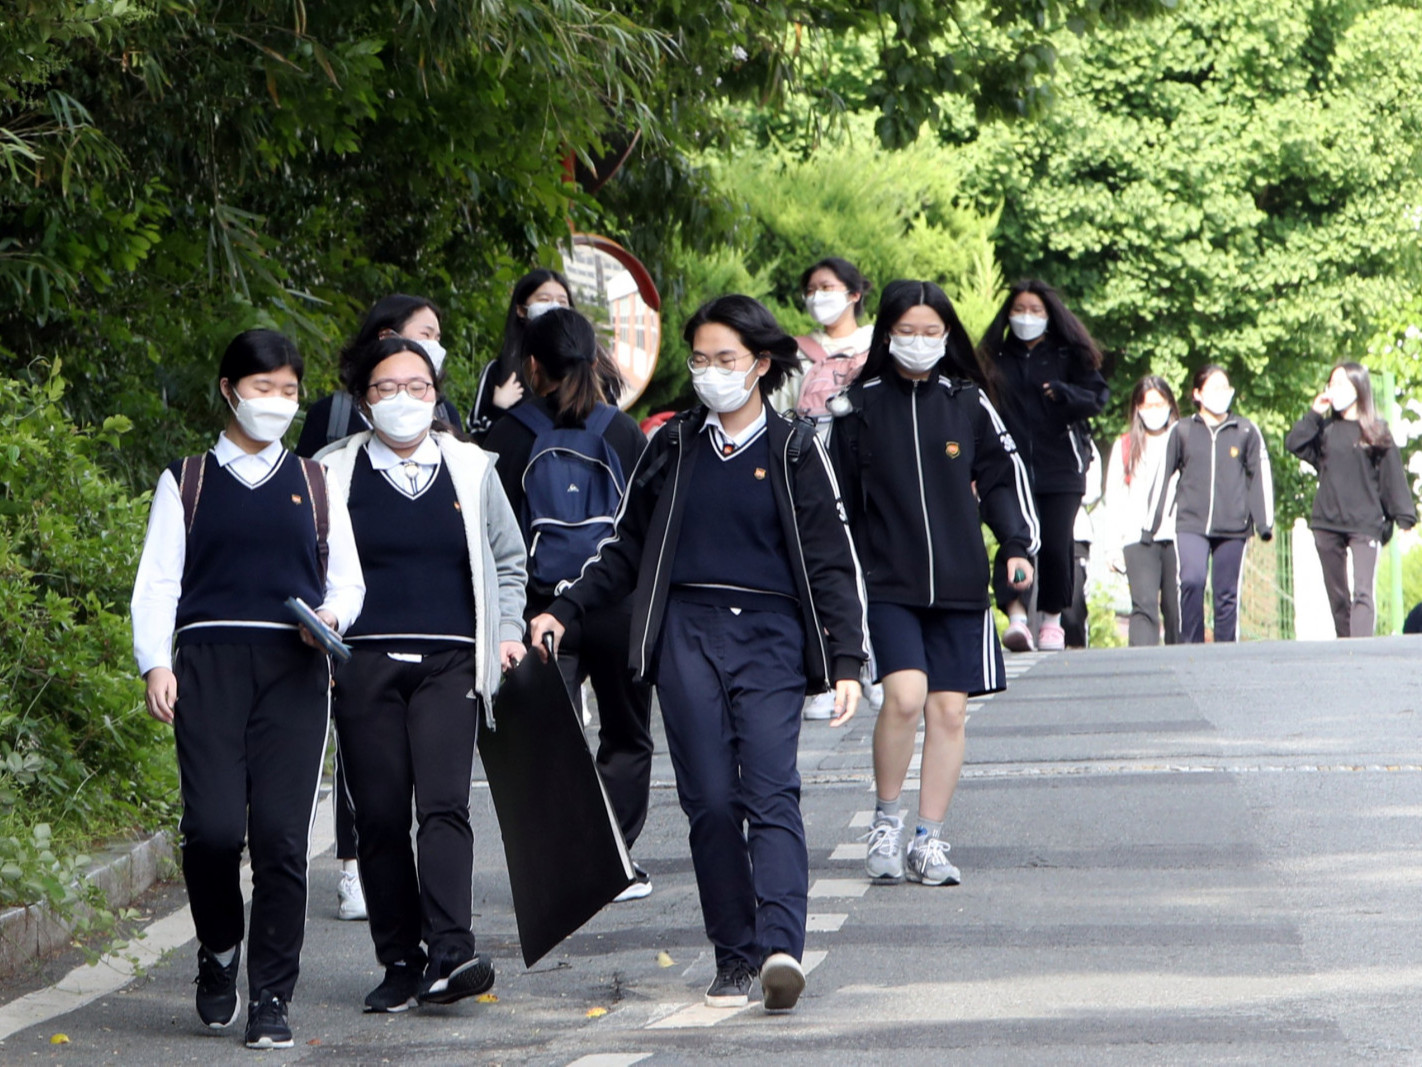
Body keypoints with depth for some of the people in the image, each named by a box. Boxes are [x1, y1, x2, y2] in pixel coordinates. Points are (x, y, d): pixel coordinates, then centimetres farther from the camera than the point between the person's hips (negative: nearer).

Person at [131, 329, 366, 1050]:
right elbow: (157, 579, 7)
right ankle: (218, 956, 15)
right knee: (212, 827, -14)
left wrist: (333, 615, -4)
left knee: (281, 832, -9)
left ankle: (271, 997, 0)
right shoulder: (187, 482, 13)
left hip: (294, 669, 1)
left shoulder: (314, 484, 18)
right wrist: (154, 663, -6)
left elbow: (346, 580, 19)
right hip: (209, 664, -1)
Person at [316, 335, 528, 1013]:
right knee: (380, 817, -1)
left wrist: (508, 632, 12)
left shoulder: (470, 468, 13)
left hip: (449, 664, 0)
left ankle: (449, 956, -23)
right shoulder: (333, 473, 8)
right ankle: (400, 963, 6)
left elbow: (507, 561, 24)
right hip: (364, 667, 0)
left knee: (443, 805, -15)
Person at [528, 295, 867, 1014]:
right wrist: (565, 611, 13)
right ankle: (734, 955, 3)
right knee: (710, 800, -1)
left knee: (770, 792, -15)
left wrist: (846, 662, -1)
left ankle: (780, 948, -27)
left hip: (769, 634, -2)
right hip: (687, 635, 3)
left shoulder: (795, 452, 7)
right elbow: (628, 549, 22)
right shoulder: (673, 447, 13)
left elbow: (833, 564, 6)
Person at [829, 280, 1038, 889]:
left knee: (948, 709, 1)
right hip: (887, 582, -2)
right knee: (905, 694, -20)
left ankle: (929, 840, 11)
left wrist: (1017, 545, 2)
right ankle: (886, 820, 0)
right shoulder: (860, 408, 3)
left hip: (959, 583, 3)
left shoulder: (969, 404, 8)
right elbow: (838, 500, 8)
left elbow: (1003, 475, 14)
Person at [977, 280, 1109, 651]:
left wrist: (1064, 393, -19)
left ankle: (1052, 620, 15)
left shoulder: (1068, 355, 8)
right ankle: (1016, 616, -27)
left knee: (1055, 544, -2)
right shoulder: (996, 358, 12)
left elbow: (1098, 395, 1)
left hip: (1060, 467, 0)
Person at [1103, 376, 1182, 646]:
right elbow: (1114, 499, 13)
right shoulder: (1124, 446, 14)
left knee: (1176, 609, 1)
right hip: (1138, 539, 0)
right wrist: (1114, 546, 6)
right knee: (1144, 605, -13)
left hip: (1176, 535, 0)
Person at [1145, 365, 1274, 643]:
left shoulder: (1246, 431, 8)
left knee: (1227, 593, 3)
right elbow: (1162, 478, 10)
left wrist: (1264, 523, 4)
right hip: (1191, 524, -1)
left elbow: (1260, 476, 10)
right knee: (1192, 581, -21)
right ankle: (1191, 648, -12)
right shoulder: (1181, 431, 7)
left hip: (1233, 526, 1)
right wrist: (1150, 526, 9)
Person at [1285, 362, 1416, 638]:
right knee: (1337, 595, 9)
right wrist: (1314, 414, -5)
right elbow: (1293, 444, -2)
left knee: (1362, 594, -15)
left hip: (1365, 524, -4)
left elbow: (1393, 477, 1)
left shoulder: (1377, 432, 3)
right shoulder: (1325, 429, 12)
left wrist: (1405, 520, -5)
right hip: (1327, 525, 4)